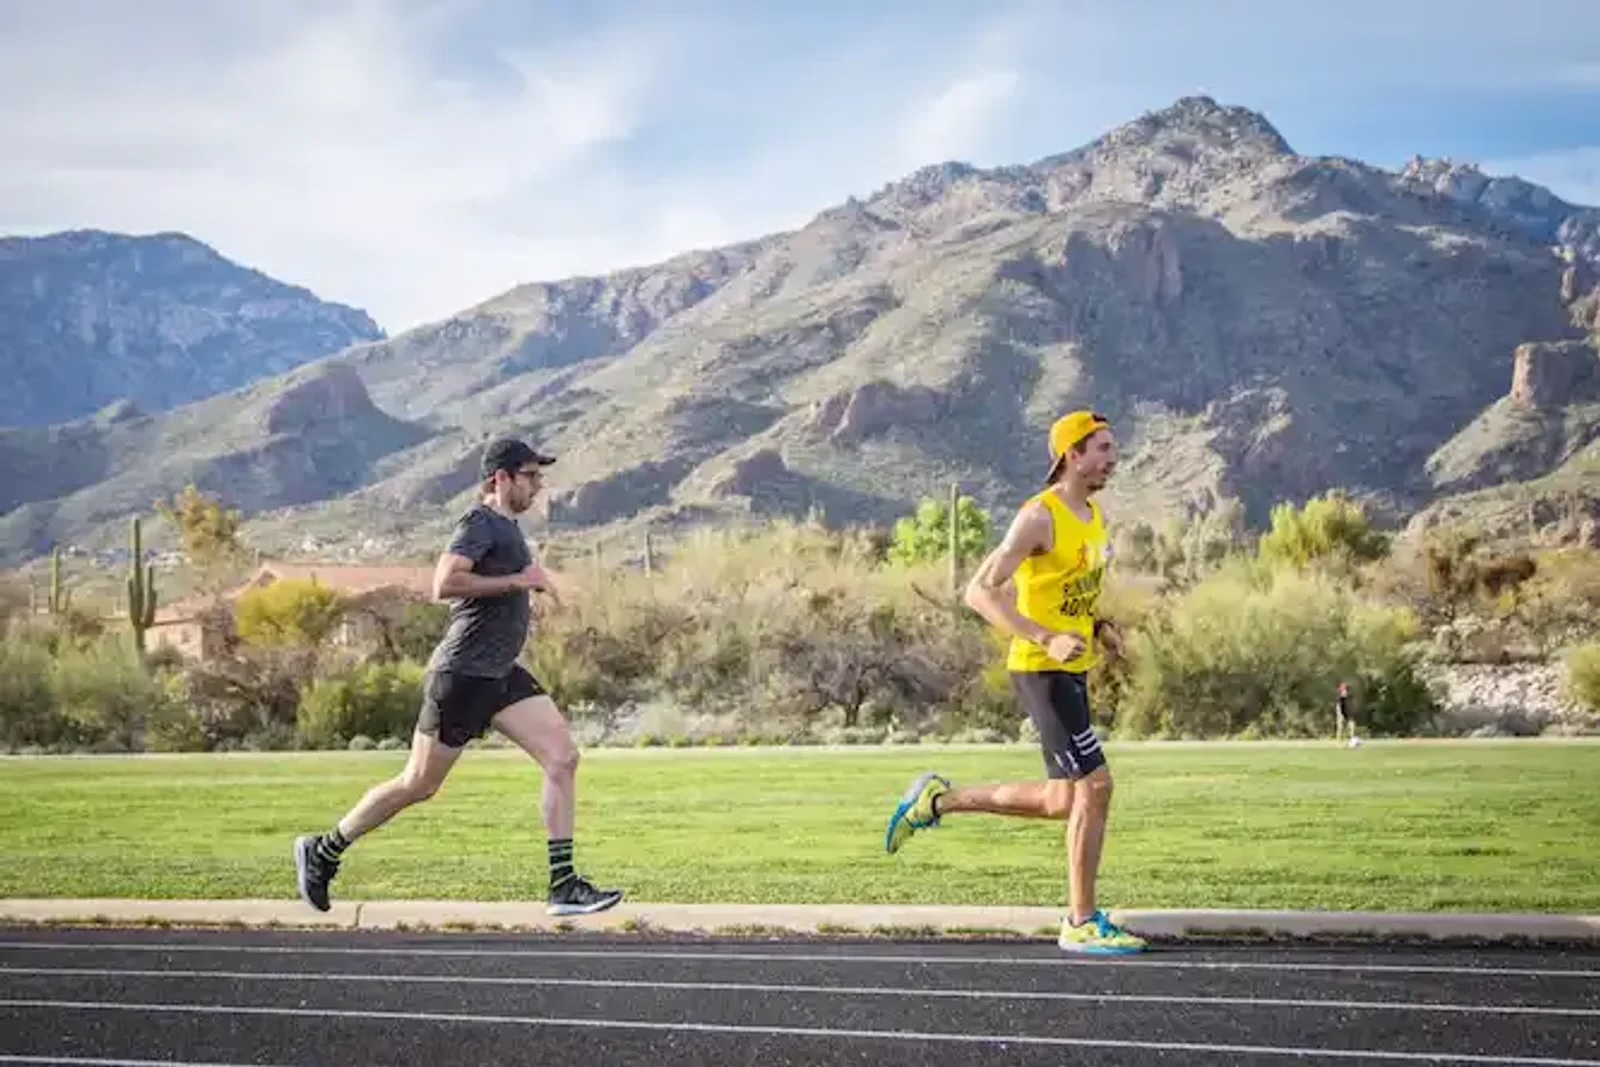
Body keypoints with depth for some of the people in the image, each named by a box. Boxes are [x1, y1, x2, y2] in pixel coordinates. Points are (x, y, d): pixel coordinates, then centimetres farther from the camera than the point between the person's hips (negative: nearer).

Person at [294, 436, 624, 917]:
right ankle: (323, 850, 20)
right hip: (462, 675, -9)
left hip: (502, 674, 9)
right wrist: (517, 580, -21)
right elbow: (444, 584, -27)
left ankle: (564, 887, -5)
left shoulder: (508, 526, 16)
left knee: (563, 759, -6)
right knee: (418, 785, 2)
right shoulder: (480, 523, -13)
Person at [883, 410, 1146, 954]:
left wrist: (1101, 627, 7)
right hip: (1042, 671, -9)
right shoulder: (1039, 517, -15)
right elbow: (980, 591, -20)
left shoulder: (1095, 516, 12)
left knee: (1061, 802, 13)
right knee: (1094, 785, -10)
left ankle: (939, 799, 26)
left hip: (1073, 672, 9)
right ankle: (1081, 924, 0)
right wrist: (1047, 640, -27)